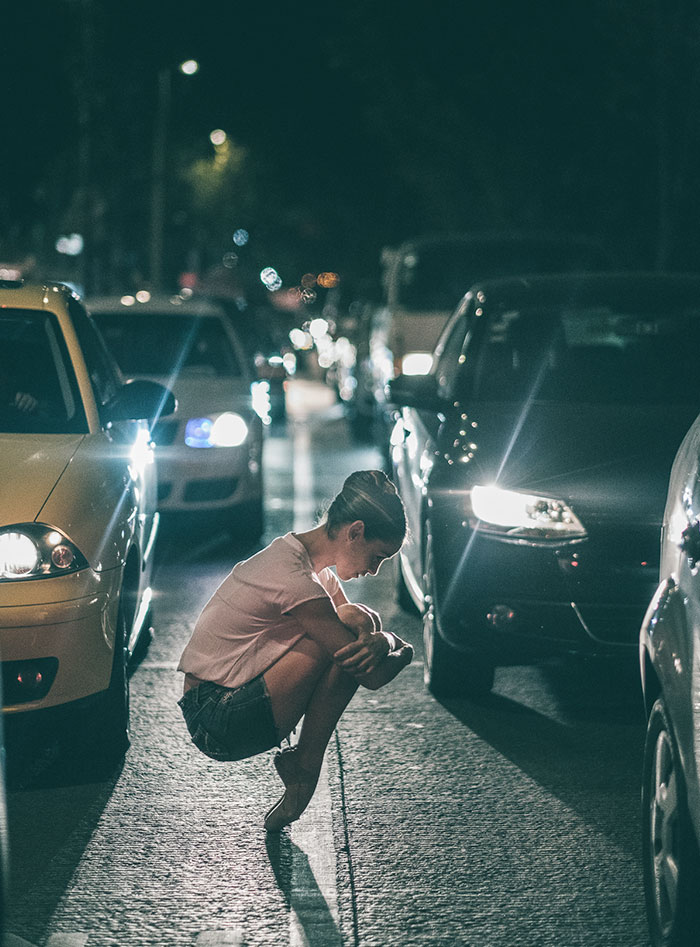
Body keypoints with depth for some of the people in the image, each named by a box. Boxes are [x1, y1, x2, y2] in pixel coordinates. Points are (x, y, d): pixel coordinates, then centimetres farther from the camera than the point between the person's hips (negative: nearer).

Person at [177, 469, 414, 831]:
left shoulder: (305, 559, 8)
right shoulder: (294, 577, -24)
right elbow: (371, 676, -22)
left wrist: (380, 642, -12)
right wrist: (401, 651, 0)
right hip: (219, 726, -10)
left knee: (362, 621, 3)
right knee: (343, 647, -23)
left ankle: (298, 761, 6)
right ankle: (304, 769, -5)